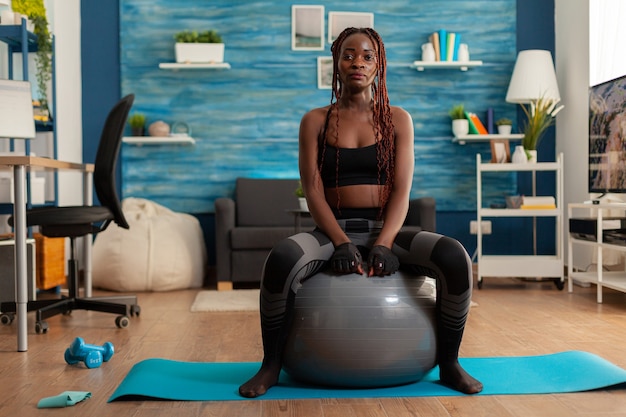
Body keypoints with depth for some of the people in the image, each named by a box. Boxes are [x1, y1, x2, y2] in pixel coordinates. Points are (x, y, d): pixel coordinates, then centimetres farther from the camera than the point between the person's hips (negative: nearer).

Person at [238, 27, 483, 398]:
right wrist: (341, 243, -18)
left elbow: (401, 190, -1)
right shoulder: (316, 121, 7)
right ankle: (271, 365, -14)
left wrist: (384, 244, -18)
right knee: (282, 258, -35)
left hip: (385, 230, 1)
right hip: (333, 231, -1)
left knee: (456, 257, -28)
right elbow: (313, 190, -2)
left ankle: (449, 364, -8)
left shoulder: (397, 120, 9)